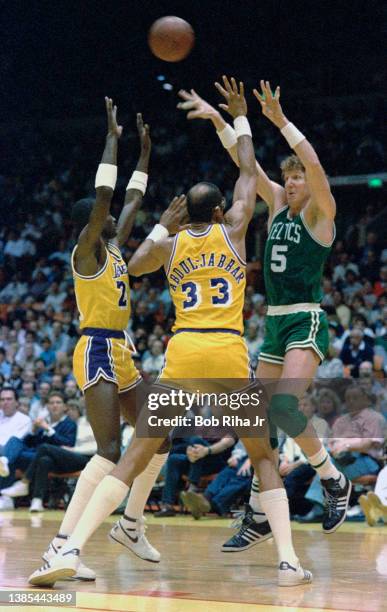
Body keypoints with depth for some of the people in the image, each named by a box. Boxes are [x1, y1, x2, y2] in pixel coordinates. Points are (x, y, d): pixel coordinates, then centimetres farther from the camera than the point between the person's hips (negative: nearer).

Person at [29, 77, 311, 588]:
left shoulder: (169, 243, 12)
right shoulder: (233, 229, 10)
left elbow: (133, 266, 35)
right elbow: (249, 171, 26)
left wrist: (163, 226, 42)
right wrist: (240, 117, 36)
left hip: (182, 354, 1)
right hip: (230, 355, -1)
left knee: (134, 459, 1)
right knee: (264, 458, 16)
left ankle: (71, 551, -14)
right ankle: (288, 561, 1)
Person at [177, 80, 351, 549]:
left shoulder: (319, 212, -5)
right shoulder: (278, 204, 13)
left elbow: (315, 166, -22)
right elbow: (246, 162, 10)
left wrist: (281, 121, -29)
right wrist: (218, 120, 3)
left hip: (306, 322, -8)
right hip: (275, 324, 8)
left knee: (284, 407, -25)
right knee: (263, 420, 5)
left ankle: (334, 480, -5)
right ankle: (257, 515, 11)